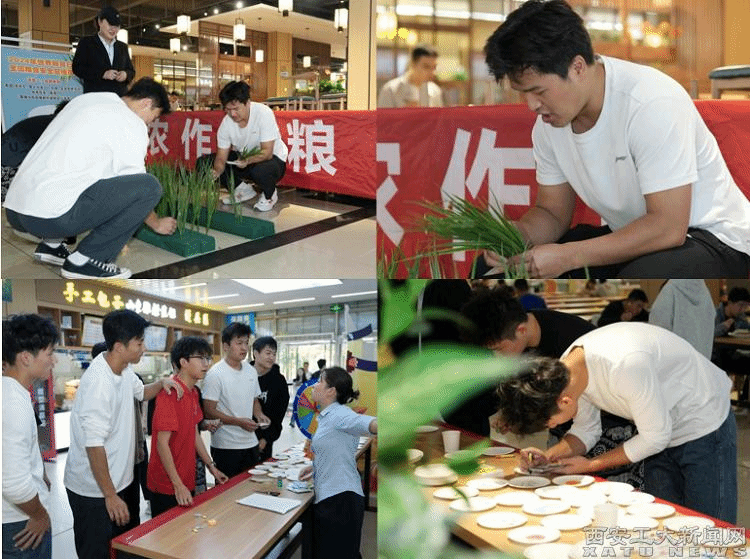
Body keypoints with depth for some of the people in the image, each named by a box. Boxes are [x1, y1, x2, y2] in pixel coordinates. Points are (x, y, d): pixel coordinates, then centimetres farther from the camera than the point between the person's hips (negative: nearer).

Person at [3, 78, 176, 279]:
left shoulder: (86, 99, 23)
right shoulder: (133, 125, -1)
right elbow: (135, 186, 7)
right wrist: (156, 223, 25)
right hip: (51, 216, -9)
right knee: (149, 187, -7)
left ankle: (51, 244, 18)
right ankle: (84, 260, -4)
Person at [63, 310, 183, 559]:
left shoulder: (124, 369, 2)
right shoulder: (98, 382, -26)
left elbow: (141, 392, 26)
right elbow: (94, 445, -26)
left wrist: (161, 383, 4)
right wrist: (110, 495, -22)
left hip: (119, 480, 9)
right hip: (94, 491, -9)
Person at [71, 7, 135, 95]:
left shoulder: (123, 47, 24)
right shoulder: (86, 43, 10)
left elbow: (131, 70, 25)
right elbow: (77, 68, -1)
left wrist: (126, 74, -1)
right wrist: (103, 74, -13)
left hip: (120, 98, 4)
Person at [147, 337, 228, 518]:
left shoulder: (193, 393, 9)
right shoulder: (170, 394, -20)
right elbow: (162, 443, -21)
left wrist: (212, 467, 17)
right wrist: (178, 485, -22)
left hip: (187, 482, 8)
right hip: (167, 486, -8)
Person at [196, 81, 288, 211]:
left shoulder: (264, 114, -26)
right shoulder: (226, 123, -12)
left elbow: (267, 152, -28)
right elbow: (221, 158, -10)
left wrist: (248, 160, -47)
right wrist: (217, 171, -33)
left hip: (273, 158, -5)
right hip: (244, 157, 6)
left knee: (260, 170, -42)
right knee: (203, 162, -9)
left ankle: (270, 195, -4)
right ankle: (243, 189, 9)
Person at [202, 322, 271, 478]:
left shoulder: (251, 371, 11)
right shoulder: (215, 374, -11)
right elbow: (209, 411, -14)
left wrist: (259, 414, 0)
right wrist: (239, 422, -21)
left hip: (250, 443, 7)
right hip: (225, 447, -6)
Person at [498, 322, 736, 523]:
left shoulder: (625, 365, -40)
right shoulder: (564, 369, -15)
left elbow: (654, 437, -26)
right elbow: (586, 430, 1)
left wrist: (589, 465, -18)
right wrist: (547, 456, -18)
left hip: (703, 426, -7)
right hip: (661, 434, 7)